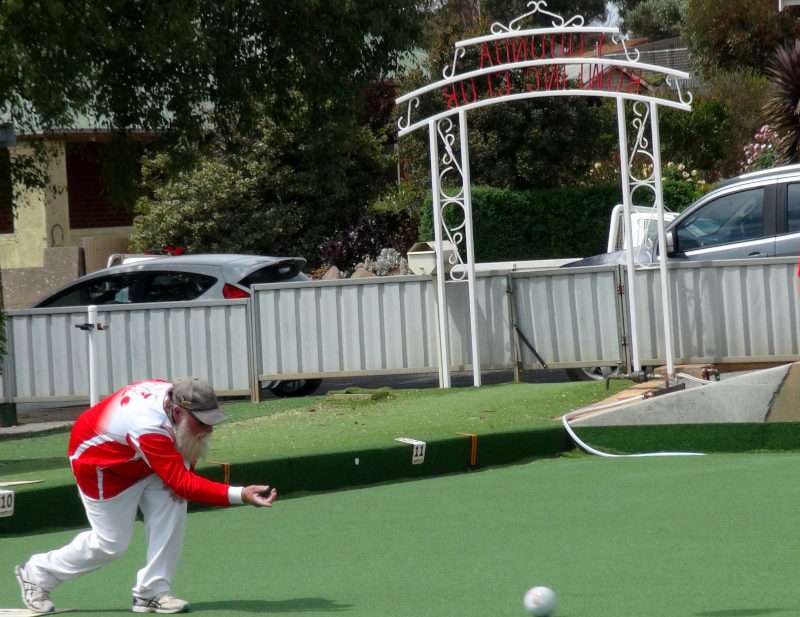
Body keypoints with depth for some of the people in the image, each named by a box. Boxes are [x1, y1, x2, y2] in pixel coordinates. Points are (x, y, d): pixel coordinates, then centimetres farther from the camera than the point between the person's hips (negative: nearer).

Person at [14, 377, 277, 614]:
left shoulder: (174, 394, -20)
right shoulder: (150, 428, -44)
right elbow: (183, 484, -45)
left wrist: (185, 466, -13)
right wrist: (240, 495, -54)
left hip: (136, 461, 8)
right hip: (99, 464, -7)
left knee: (172, 505, -14)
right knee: (111, 543, -1)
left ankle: (152, 592, -7)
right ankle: (37, 573, 22)